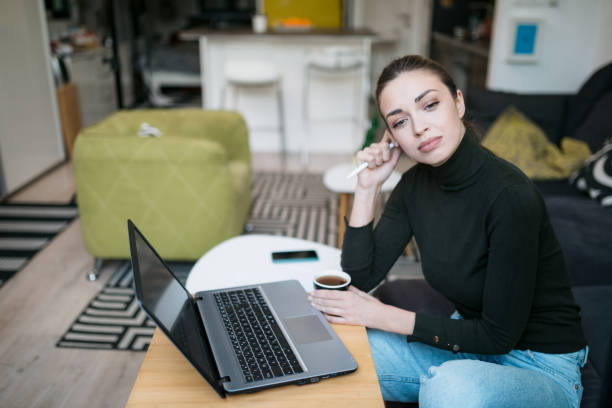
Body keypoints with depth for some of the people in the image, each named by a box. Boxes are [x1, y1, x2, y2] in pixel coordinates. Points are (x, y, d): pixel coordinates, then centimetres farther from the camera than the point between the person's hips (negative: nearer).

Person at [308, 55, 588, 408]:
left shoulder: (511, 196, -27)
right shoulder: (416, 184, -5)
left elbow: (499, 336, -20)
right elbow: (360, 279, -4)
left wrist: (384, 317, -19)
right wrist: (368, 187, -12)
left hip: (540, 366, -5)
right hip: (469, 342, 6)